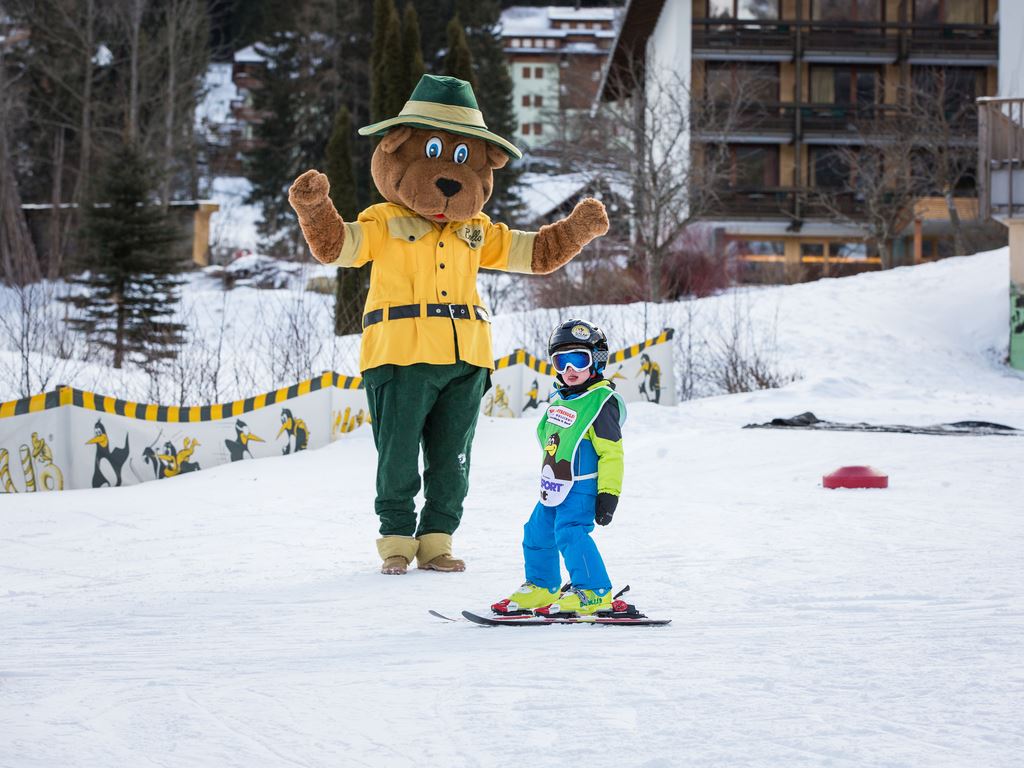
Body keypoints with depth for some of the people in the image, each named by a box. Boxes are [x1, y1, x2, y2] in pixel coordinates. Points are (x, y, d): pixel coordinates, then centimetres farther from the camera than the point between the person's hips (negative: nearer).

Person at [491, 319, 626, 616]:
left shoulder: (601, 402, -13)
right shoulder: (559, 399, 13)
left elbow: (611, 452, -16)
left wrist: (608, 493, -19)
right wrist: (548, 481, 27)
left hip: (582, 486, -9)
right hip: (554, 487, 9)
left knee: (570, 533, -20)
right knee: (537, 532, 15)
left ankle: (593, 593, -18)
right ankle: (541, 587, 31)